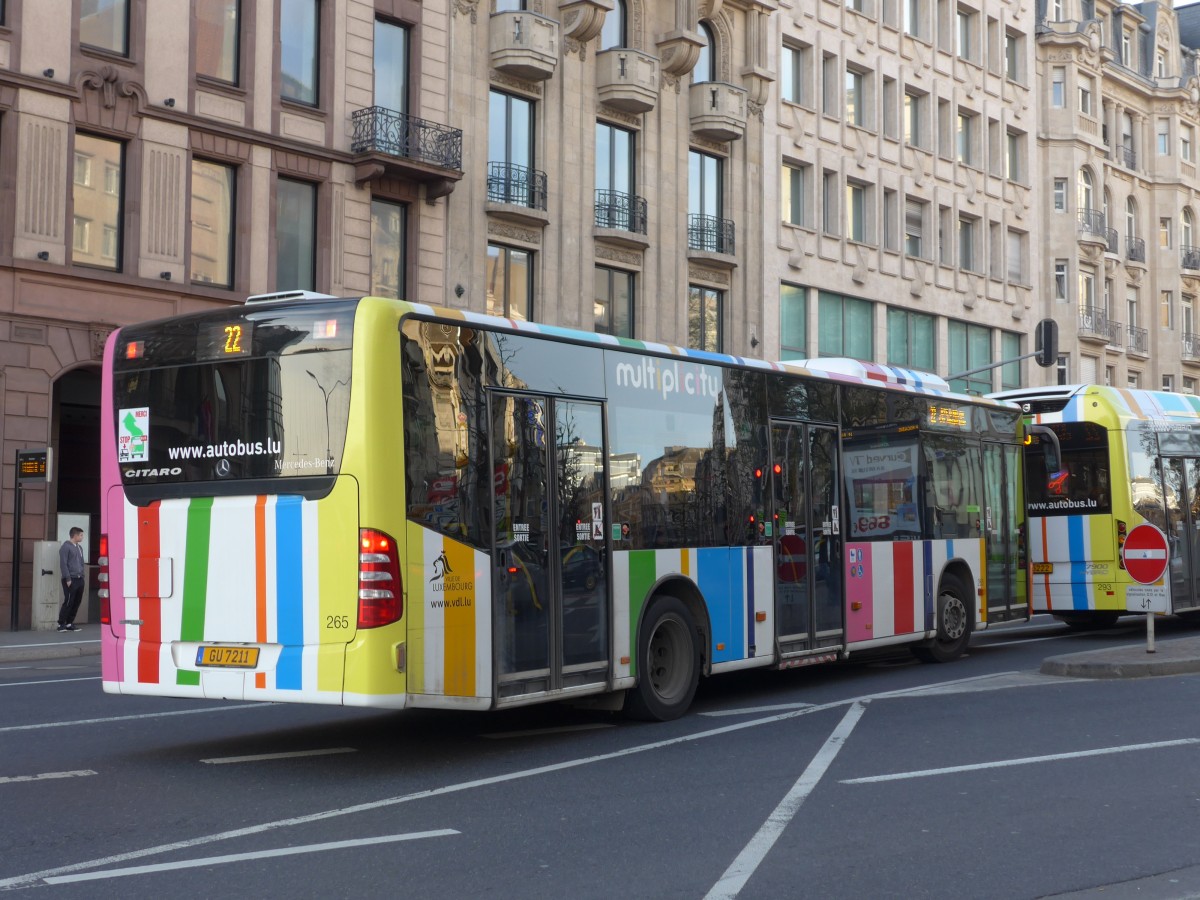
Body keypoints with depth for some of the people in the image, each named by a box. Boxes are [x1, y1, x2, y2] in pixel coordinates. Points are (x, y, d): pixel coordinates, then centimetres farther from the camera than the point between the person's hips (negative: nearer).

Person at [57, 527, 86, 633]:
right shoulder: (66, 547, -6)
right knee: (68, 602, -8)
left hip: (79, 579, 8)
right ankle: (61, 624, -1)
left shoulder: (79, 548, 20)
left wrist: (82, 576, 14)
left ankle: (69, 623, 14)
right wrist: (68, 579, -16)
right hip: (70, 580, -8)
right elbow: (63, 564, -11)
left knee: (76, 602, 6)